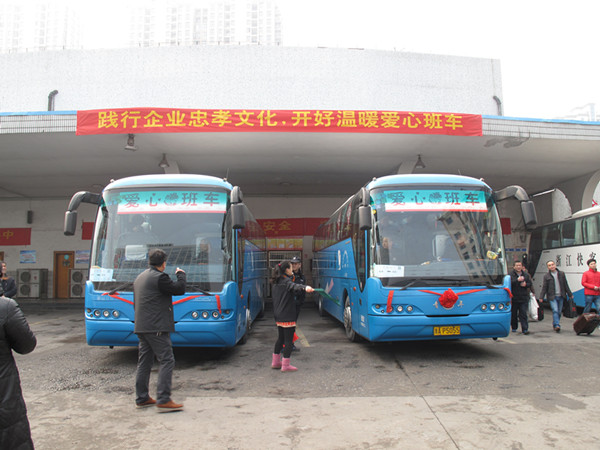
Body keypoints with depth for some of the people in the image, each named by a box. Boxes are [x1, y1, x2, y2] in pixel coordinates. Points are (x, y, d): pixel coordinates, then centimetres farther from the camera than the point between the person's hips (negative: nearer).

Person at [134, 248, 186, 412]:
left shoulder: (140, 278, 18)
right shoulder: (159, 277, -13)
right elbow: (179, 289, -10)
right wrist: (181, 274, 7)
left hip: (141, 327, 10)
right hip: (156, 328, -10)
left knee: (144, 362, 14)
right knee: (167, 361, -6)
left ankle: (141, 398, 21)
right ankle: (163, 400, -8)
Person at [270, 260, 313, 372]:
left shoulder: (276, 283, 12)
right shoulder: (287, 282, -14)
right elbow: (295, 287, -36)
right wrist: (305, 288, -57)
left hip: (278, 316, 9)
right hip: (287, 317, -9)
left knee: (280, 338, 20)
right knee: (288, 340, -2)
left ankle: (275, 362, 28)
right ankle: (285, 365, 1)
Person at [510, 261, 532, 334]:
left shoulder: (526, 275, 11)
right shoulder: (511, 275, -3)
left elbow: (530, 284, 13)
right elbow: (509, 283, -18)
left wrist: (526, 284, -9)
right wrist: (517, 280, -30)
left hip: (524, 298, 2)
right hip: (514, 298, -2)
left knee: (523, 314, -3)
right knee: (514, 314, 9)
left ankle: (525, 329, -3)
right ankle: (514, 327, 25)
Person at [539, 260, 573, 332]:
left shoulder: (561, 274, 7)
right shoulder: (546, 276, 0)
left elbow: (566, 285, 13)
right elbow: (544, 287, -1)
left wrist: (570, 294, 13)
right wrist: (541, 297, -8)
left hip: (561, 296, 3)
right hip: (552, 297, -3)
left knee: (559, 312, 7)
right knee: (555, 311, -16)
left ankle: (554, 325, 22)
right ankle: (557, 325, -21)